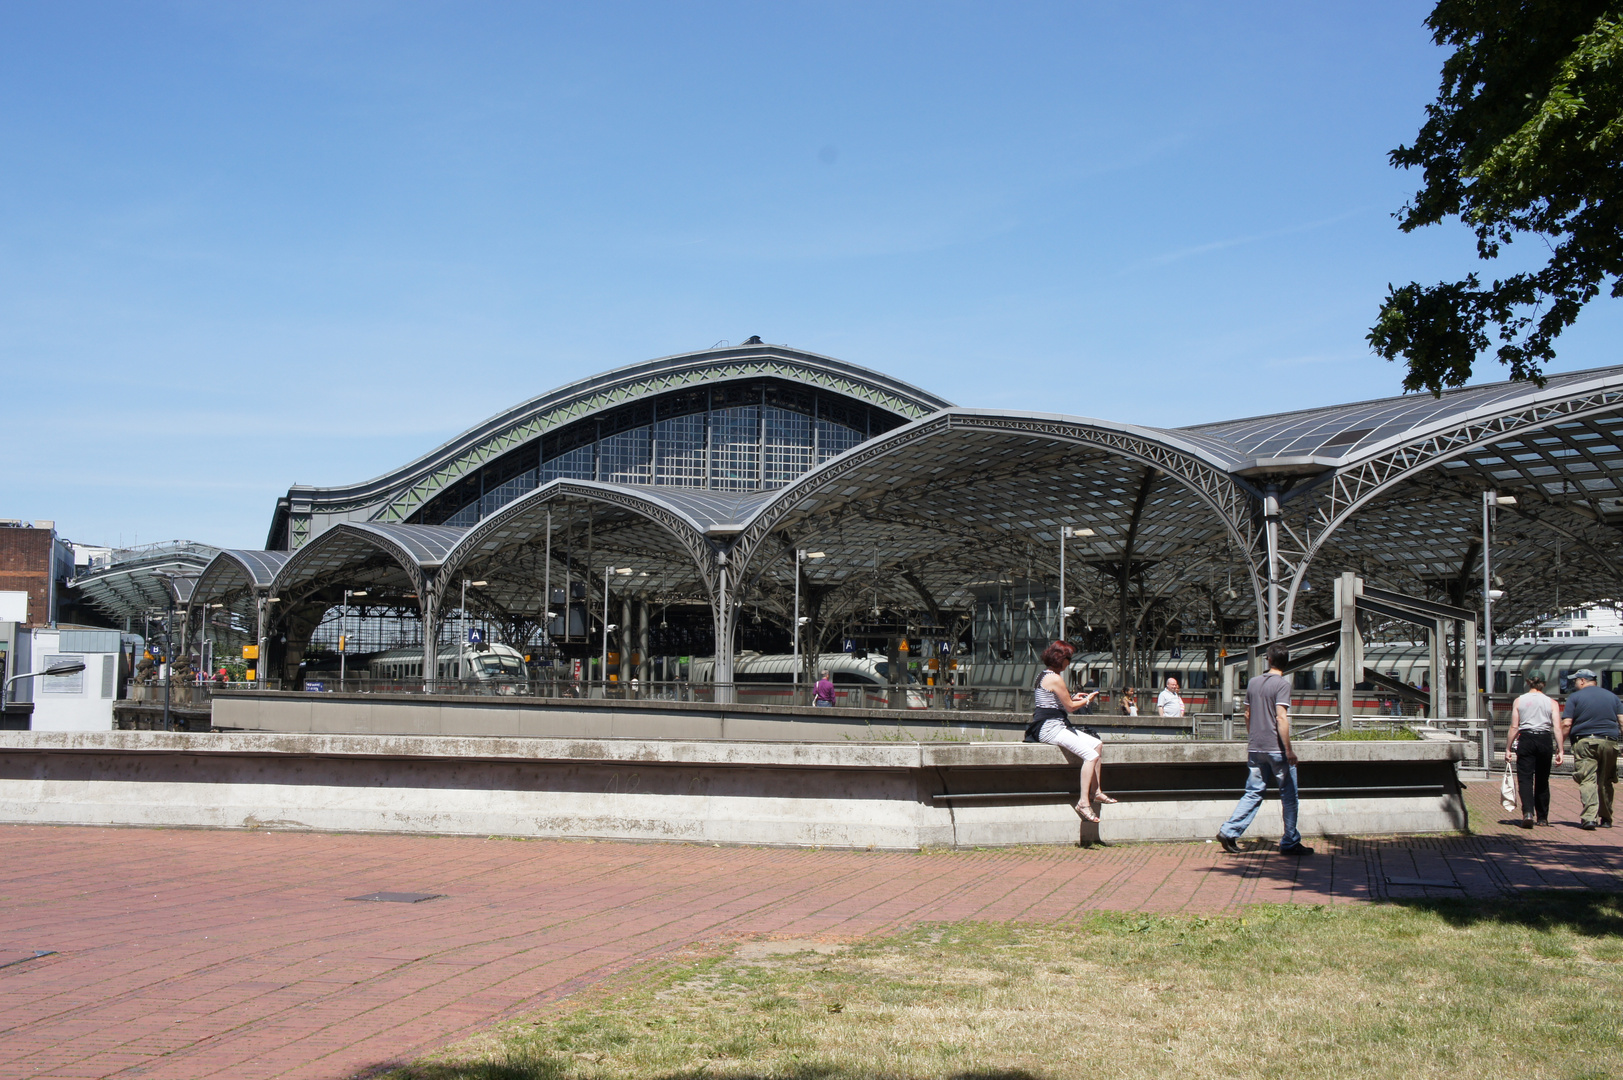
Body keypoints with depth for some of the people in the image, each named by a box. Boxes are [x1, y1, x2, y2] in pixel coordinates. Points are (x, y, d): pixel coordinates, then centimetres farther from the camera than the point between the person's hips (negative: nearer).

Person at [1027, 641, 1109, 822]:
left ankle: (1095, 792, 11)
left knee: (1097, 744, 11)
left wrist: (1073, 698, 23)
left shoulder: (1044, 675, 16)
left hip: (1055, 726, 11)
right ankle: (1084, 802, -23)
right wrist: (1087, 700, 7)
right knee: (1091, 755, -22)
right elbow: (1070, 707, -10)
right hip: (1051, 728, -11)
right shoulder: (1055, 679, -15)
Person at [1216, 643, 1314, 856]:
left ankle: (1229, 831, -1)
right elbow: (1281, 718, -19)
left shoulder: (1253, 683, 9)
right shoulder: (1282, 684, -11)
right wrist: (1289, 749, -17)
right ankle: (1290, 843, 9)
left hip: (1255, 748, 6)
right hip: (1276, 749, -6)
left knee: (1253, 793, 10)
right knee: (1288, 795, 5)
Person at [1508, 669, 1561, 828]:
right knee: (1542, 780, 14)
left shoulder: (1519, 701, 2)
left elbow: (1514, 727, -2)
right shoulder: (1551, 703, 4)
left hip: (1526, 740, -2)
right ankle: (1543, 817, 21)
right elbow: (1557, 728, -4)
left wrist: (1508, 748, 3)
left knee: (1525, 779, -4)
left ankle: (1528, 812, -25)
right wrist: (1559, 750, -3)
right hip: (1545, 740, 2)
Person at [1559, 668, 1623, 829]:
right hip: (1609, 743, 4)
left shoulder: (1574, 697, 2)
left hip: (1585, 743, -4)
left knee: (1588, 780, -7)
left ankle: (1589, 817, -20)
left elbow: (1566, 724, -6)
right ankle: (1605, 819, 19)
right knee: (1605, 782, 13)